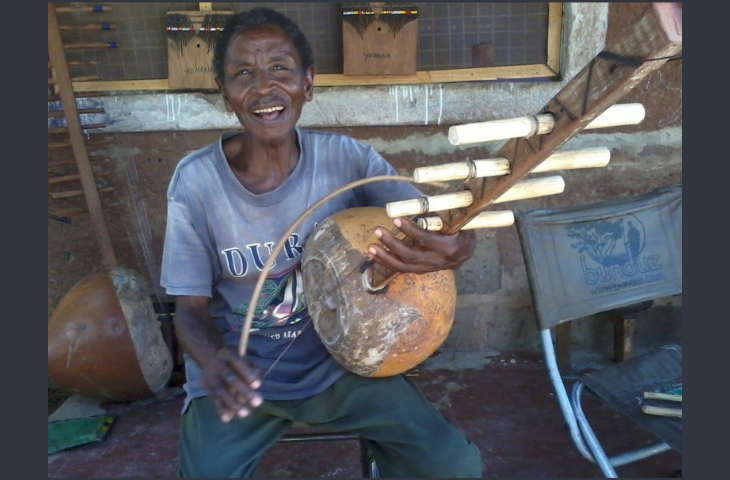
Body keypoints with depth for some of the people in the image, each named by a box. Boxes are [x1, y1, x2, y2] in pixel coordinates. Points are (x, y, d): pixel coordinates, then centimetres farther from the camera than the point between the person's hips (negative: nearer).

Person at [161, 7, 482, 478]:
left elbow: (442, 225, -13)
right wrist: (212, 360, -30)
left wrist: (456, 245, -38)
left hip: (339, 360, 1)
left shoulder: (346, 157, -10)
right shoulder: (196, 180, -12)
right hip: (238, 374, 0)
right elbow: (191, 306, -7)